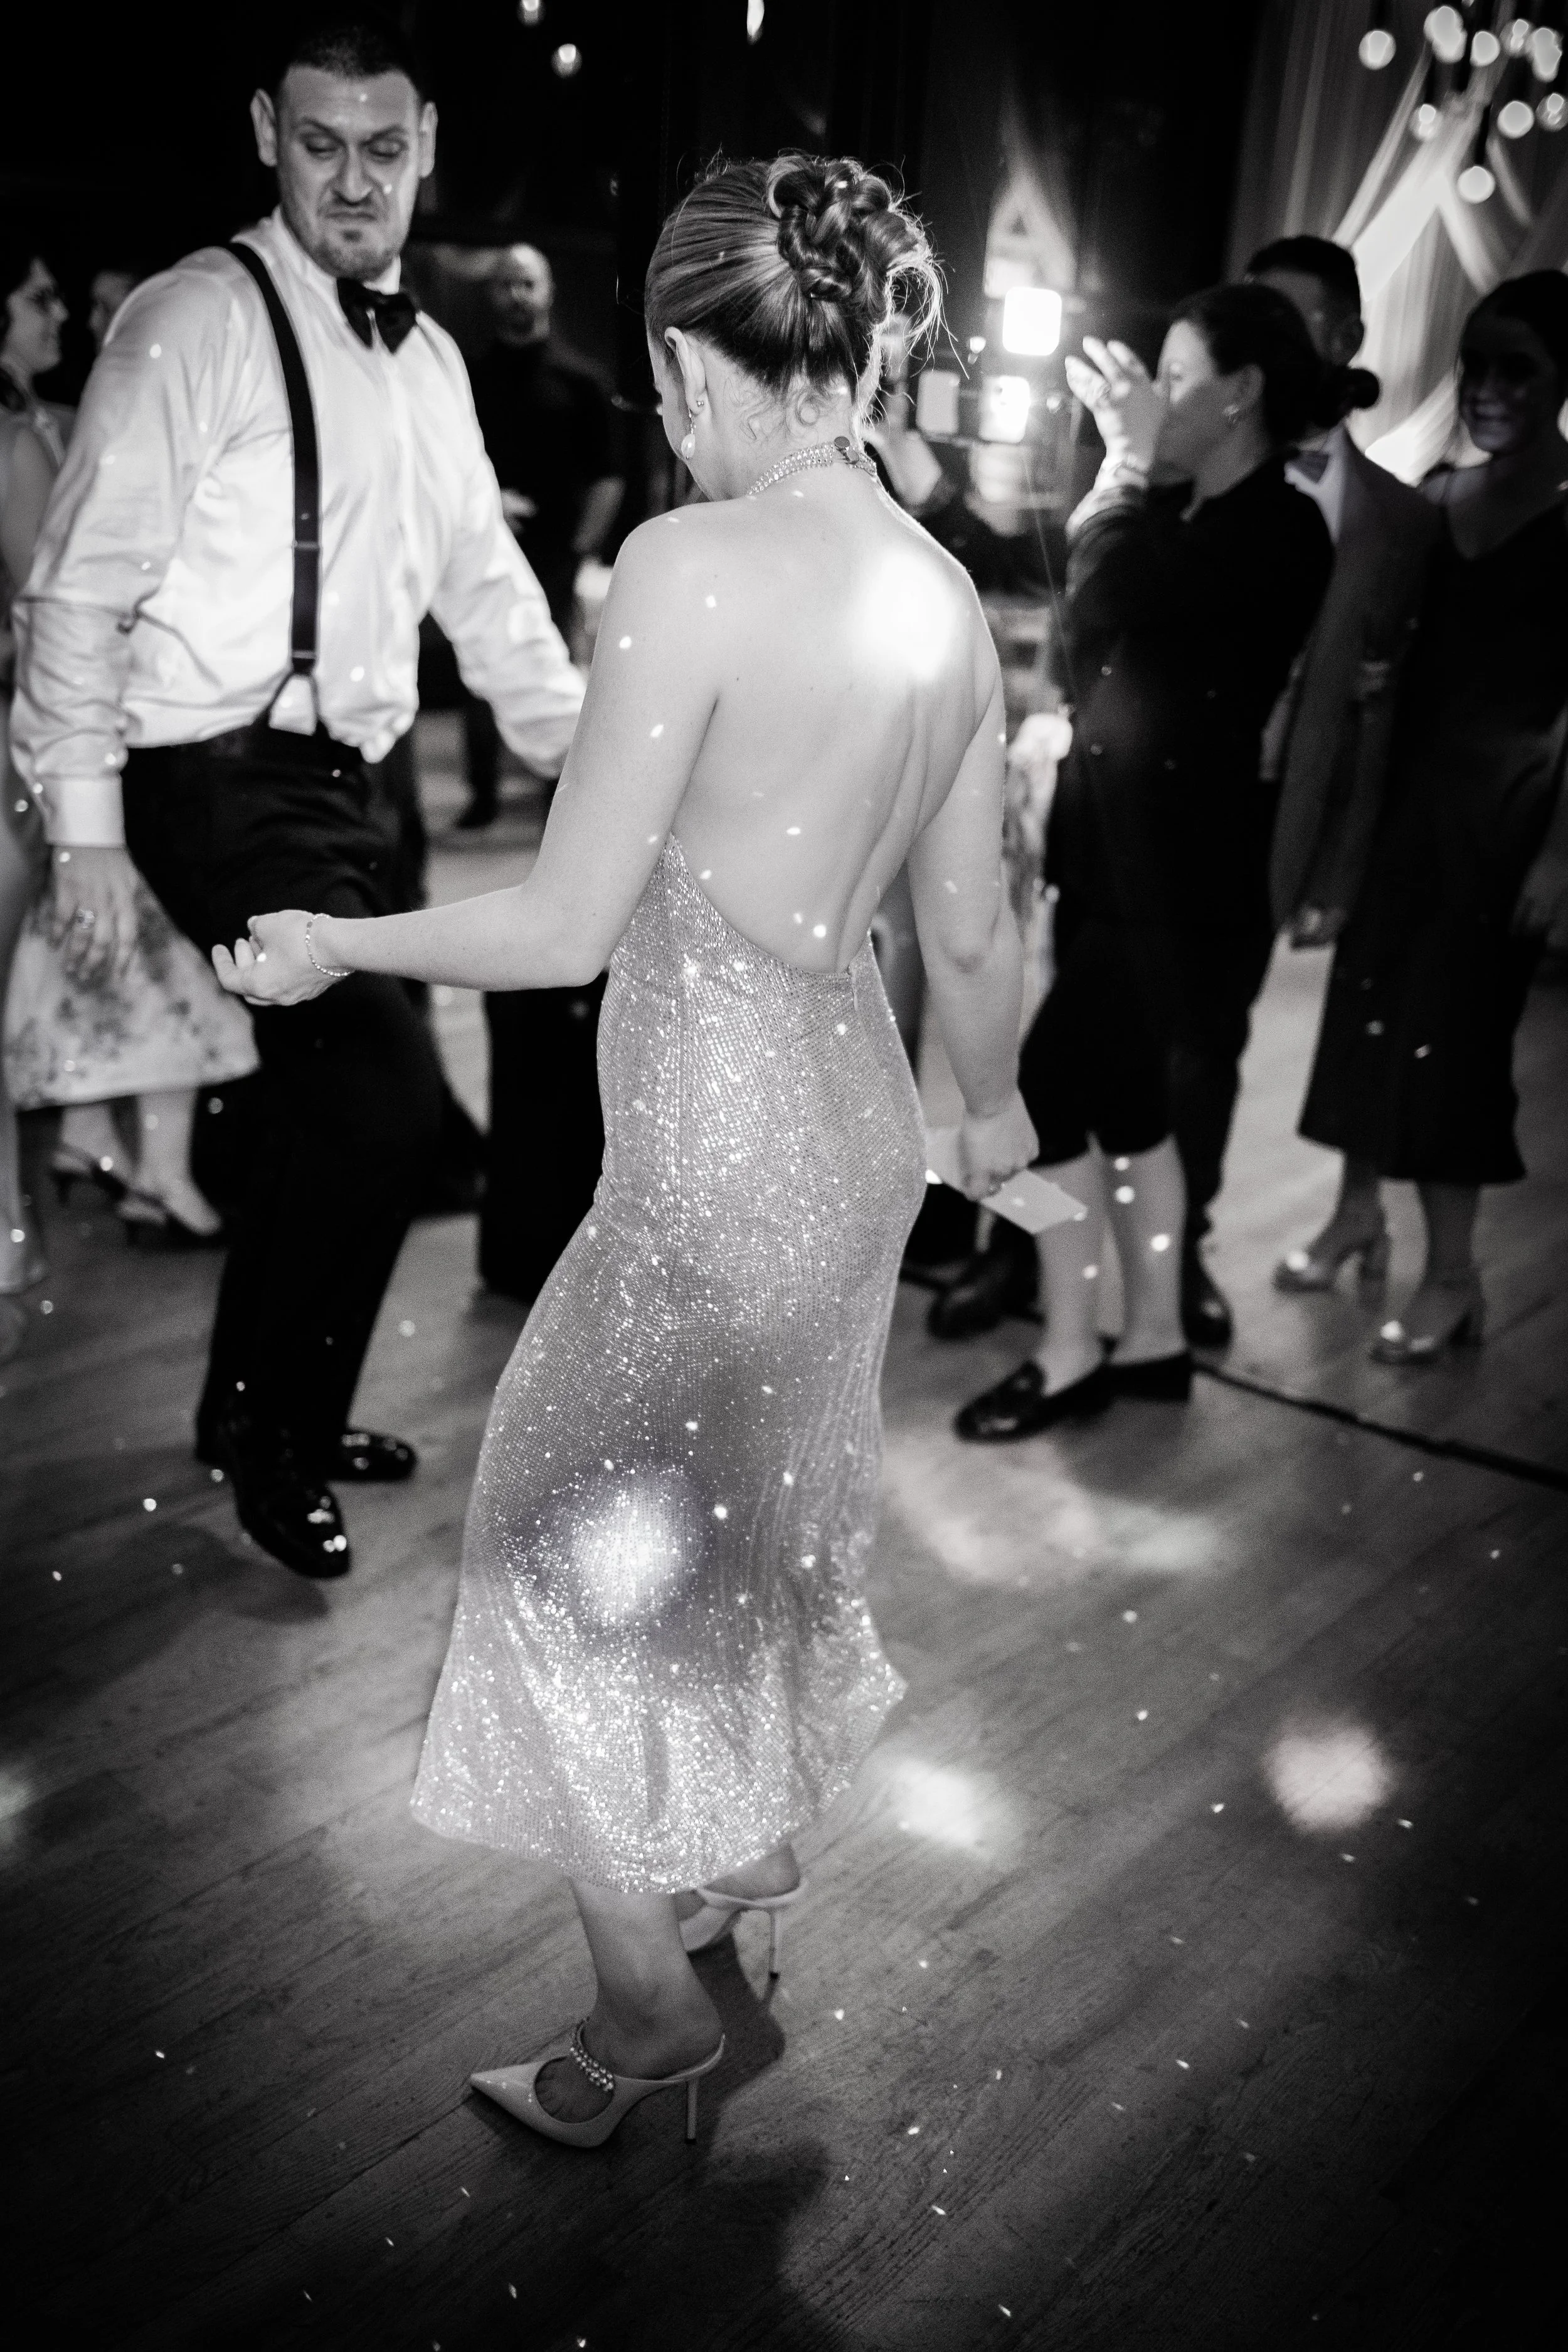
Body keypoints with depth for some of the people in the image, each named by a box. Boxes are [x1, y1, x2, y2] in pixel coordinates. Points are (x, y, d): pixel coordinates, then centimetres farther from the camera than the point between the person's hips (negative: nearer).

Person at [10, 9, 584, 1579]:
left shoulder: (427, 357, 14)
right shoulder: (195, 323, -9)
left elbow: (484, 583, 18)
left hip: (348, 783, 8)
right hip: (224, 783, -7)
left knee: (329, 1105, 14)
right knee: (387, 1090, -15)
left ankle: (280, 1412, 34)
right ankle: (264, 1426, 8)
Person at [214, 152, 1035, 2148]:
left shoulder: (691, 562, -19)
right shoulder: (949, 595, 2)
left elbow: (567, 926, -17)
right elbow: (971, 935, 8)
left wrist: (330, 946, -2)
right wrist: (991, 1102, 26)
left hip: (714, 1140, -8)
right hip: (853, 1117, 8)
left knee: (575, 1549, 11)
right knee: (765, 1510, 26)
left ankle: (646, 1999, 25)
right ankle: (750, 1848, 48)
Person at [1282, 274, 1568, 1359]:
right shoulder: (1438, 494, 7)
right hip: (1409, 782, 5)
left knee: (1454, 1021, -1)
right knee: (1371, 993, 10)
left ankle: (1453, 1272, 13)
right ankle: (1358, 1209, 29)